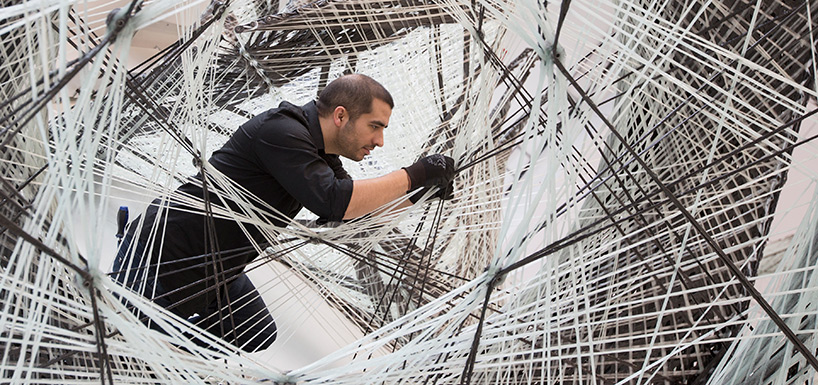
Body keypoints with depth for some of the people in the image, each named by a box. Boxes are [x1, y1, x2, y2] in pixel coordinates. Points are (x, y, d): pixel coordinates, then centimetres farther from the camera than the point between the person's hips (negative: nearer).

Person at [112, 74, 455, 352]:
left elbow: (355, 213, 8)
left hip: (212, 270, 10)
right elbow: (334, 202, -34)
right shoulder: (281, 131, -26)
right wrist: (414, 175, -25)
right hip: (159, 262, -9)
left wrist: (421, 190, -4)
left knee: (259, 336, 19)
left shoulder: (321, 156, 4)